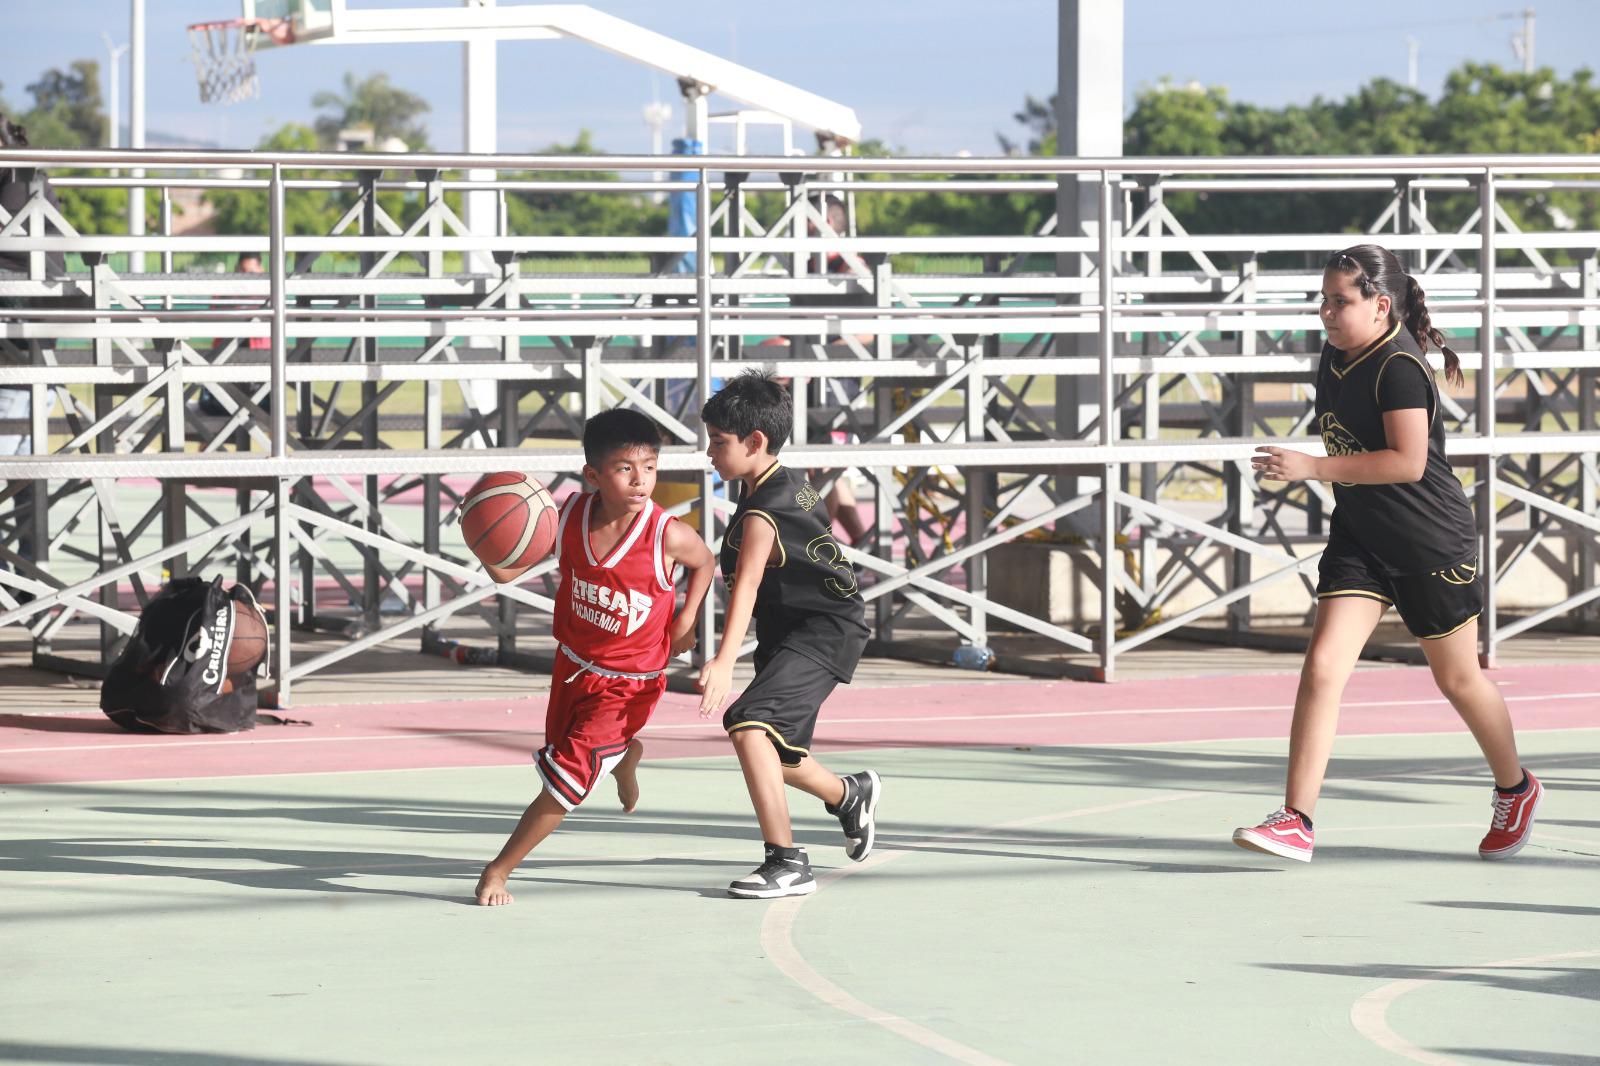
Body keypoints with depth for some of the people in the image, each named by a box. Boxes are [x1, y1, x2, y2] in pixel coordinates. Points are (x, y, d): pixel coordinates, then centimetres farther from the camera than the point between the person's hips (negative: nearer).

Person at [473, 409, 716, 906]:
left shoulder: (667, 535, -25)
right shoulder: (568, 515, -19)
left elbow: (705, 562, -1)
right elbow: (508, 571, -13)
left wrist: (687, 617, -14)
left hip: (629, 681, -4)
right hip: (574, 662, 4)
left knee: (567, 779, -11)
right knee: (560, 750, 26)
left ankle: (498, 870, 5)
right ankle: (625, 755, 62)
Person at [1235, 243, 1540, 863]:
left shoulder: (1399, 368, -22)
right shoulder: (1334, 358, 4)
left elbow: (1408, 462, -31)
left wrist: (1312, 468, -32)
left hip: (1433, 546, -6)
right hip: (1359, 541, 6)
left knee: (1457, 679, 12)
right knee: (1322, 666, -11)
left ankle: (1515, 790, 39)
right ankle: (1296, 823, -14)